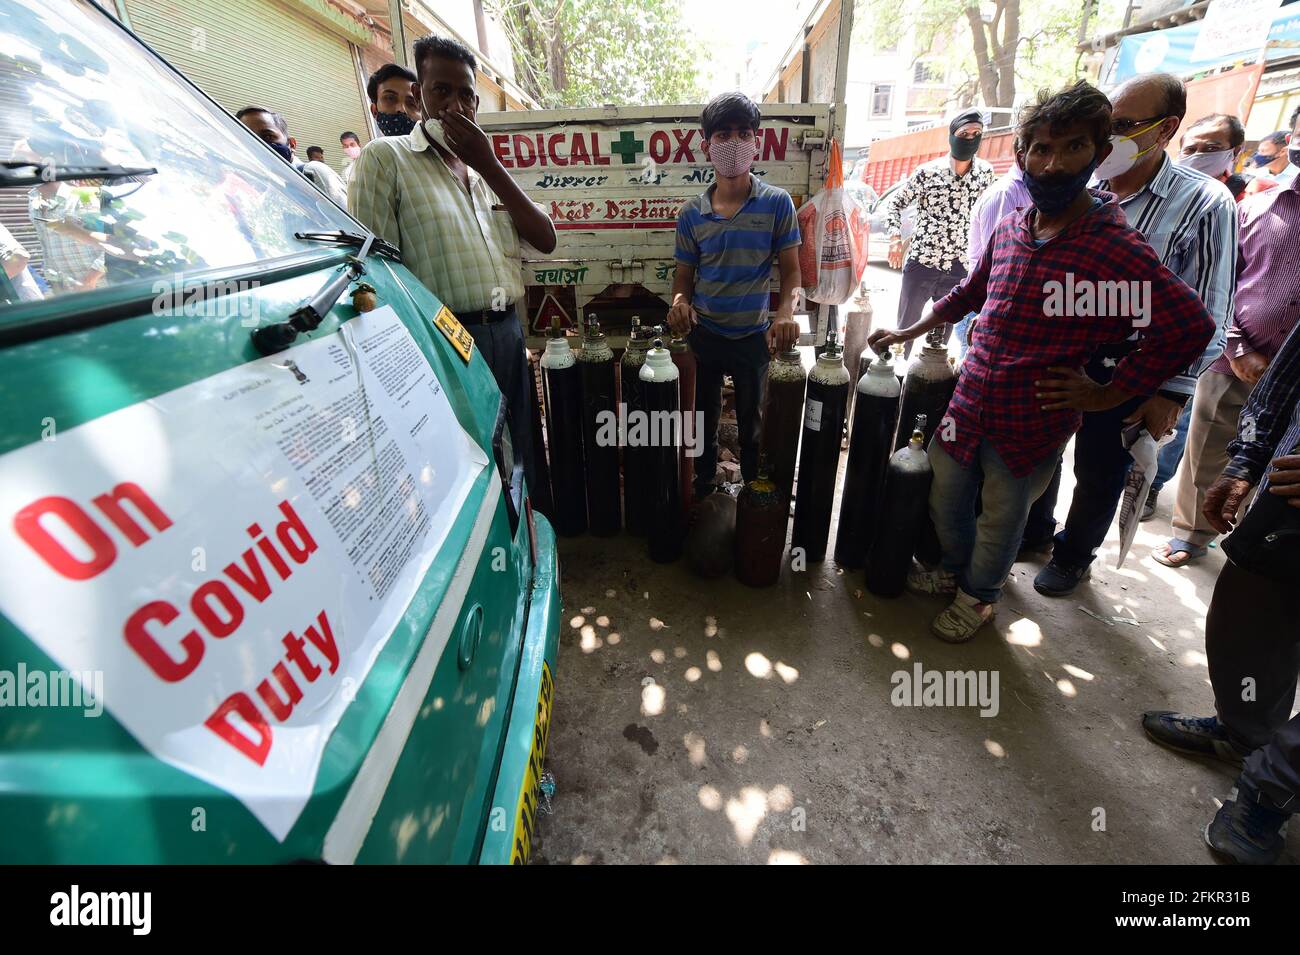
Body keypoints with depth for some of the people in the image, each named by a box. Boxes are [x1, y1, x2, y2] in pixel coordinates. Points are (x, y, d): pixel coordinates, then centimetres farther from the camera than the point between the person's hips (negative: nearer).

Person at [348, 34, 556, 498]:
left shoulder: (485, 170, 19)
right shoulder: (386, 156, 2)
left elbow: (545, 239, 6)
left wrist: (489, 165, -1)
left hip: (507, 333, 6)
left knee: (518, 467, 14)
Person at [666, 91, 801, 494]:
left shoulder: (777, 203, -6)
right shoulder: (691, 213, -2)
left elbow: (790, 268, -5)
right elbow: (684, 273, 4)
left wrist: (786, 311, -26)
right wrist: (680, 300, -19)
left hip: (754, 335, -1)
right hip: (704, 333, 2)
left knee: (751, 419, 14)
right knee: (705, 415, 16)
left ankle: (752, 487, 37)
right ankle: (703, 484, 37)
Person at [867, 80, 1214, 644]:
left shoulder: (1118, 248, -14)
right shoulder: (1008, 228, 2)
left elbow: (1191, 328, -9)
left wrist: (1107, 394, -10)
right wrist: (906, 333, 17)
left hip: (1032, 424, -5)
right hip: (967, 408, 5)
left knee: (1000, 521, 14)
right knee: (944, 502, 19)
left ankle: (979, 596, 40)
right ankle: (954, 570, 47)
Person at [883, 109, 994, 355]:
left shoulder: (986, 173, 4)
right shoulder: (927, 171, -5)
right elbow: (895, 203, 1)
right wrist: (895, 238, -14)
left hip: (958, 268, 3)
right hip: (921, 263, -3)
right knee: (906, 326, 3)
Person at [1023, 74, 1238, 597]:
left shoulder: (1204, 203, -11)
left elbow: (1206, 314, -10)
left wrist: (1173, 393, -13)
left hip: (1126, 371, -3)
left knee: (1099, 472, 10)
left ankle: (1073, 556, 33)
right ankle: (1033, 531, 40)